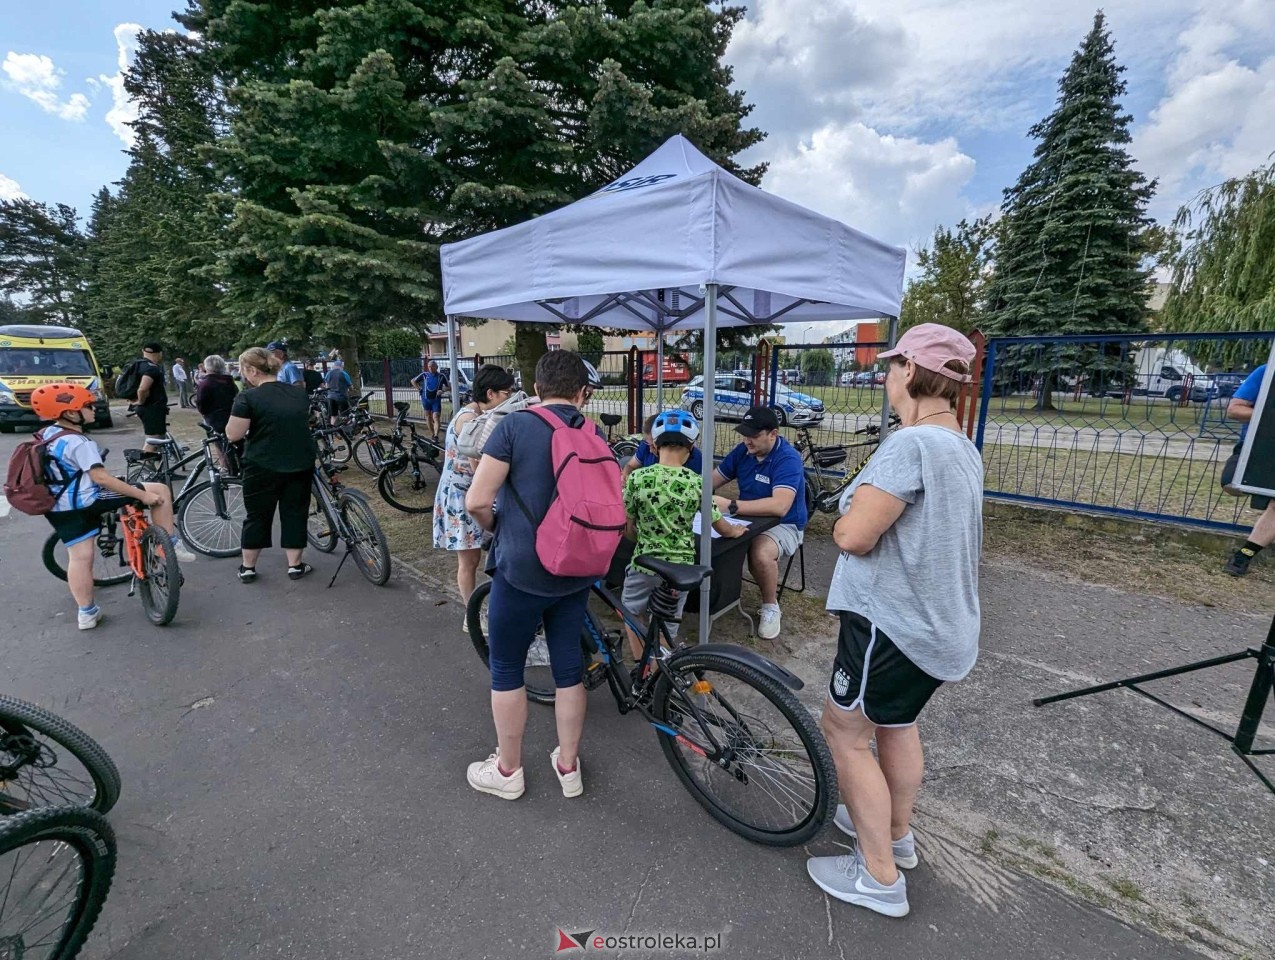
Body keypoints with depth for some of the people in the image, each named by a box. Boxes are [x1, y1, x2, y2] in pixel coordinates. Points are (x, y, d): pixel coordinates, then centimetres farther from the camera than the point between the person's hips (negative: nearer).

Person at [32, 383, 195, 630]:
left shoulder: (45, 435, 12)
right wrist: (143, 495, -26)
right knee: (160, 490, -4)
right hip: (88, 501, -9)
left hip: (58, 508, 9)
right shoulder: (78, 442, -18)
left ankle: (87, 613, 18)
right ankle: (170, 545, -1)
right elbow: (100, 477, -25)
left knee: (79, 557, 13)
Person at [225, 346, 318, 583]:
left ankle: (247, 567, 21)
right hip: (301, 465, 4)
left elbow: (233, 435, -12)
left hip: (263, 468, -3)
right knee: (295, 513, 11)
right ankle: (295, 565, 15)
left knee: (257, 516, 10)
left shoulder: (248, 397, -12)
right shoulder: (300, 394, 6)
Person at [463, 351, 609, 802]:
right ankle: (568, 766, 34)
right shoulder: (595, 435, 2)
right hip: (576, 572, 5)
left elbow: (476, 500, -16)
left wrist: (494, 524, 5)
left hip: (522, 570, -4)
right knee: (569, 667, 17)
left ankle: (507, 771, 31)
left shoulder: (515, 426, -11)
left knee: (506, 670, 14)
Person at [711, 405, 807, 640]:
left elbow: (779, 506, -36)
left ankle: (771, 607, -7)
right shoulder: (743, 451, -1)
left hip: (783, 525, -6)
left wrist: (730, 506, -40)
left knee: (761, 553, -36)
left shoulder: (788, 458, -22)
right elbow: (712, 481, 3)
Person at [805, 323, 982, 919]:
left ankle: (879, 878, 22)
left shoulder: (911, 445, -25)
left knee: (845, 734, 8)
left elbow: (853, 535, -28)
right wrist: (862, 516, 4)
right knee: (896, 725, 26)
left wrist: (841, 521, -6)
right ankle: (897, 834, 46)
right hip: (941, 624, 10)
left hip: (892, 624, -9)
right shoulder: (963, 448, 8)